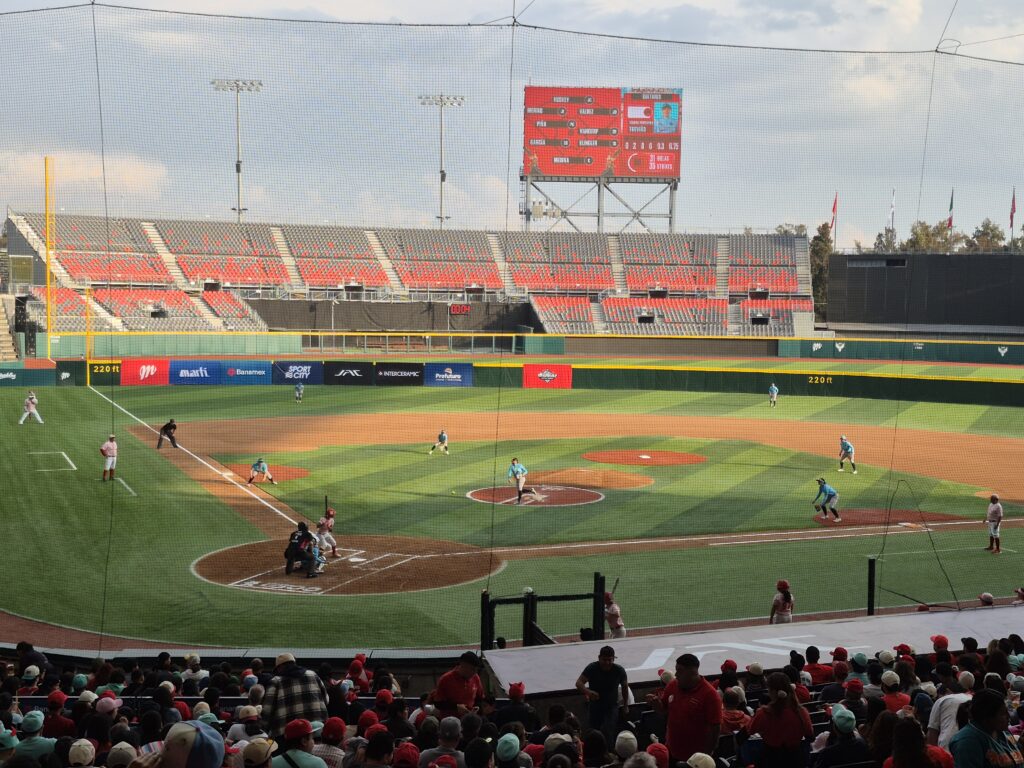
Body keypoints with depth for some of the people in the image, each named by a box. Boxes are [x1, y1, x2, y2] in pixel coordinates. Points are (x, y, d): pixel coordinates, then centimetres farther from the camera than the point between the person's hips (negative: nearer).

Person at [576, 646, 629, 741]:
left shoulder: (619, 670, -10)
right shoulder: (592, 668, -14)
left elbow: (625, 687, 7)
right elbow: (579, 682, -19)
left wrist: (625, 706, 14)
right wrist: (588, 692, -40)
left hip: (612, 707, -1)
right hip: (594, 707, 1)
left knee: (608, 735, -19)